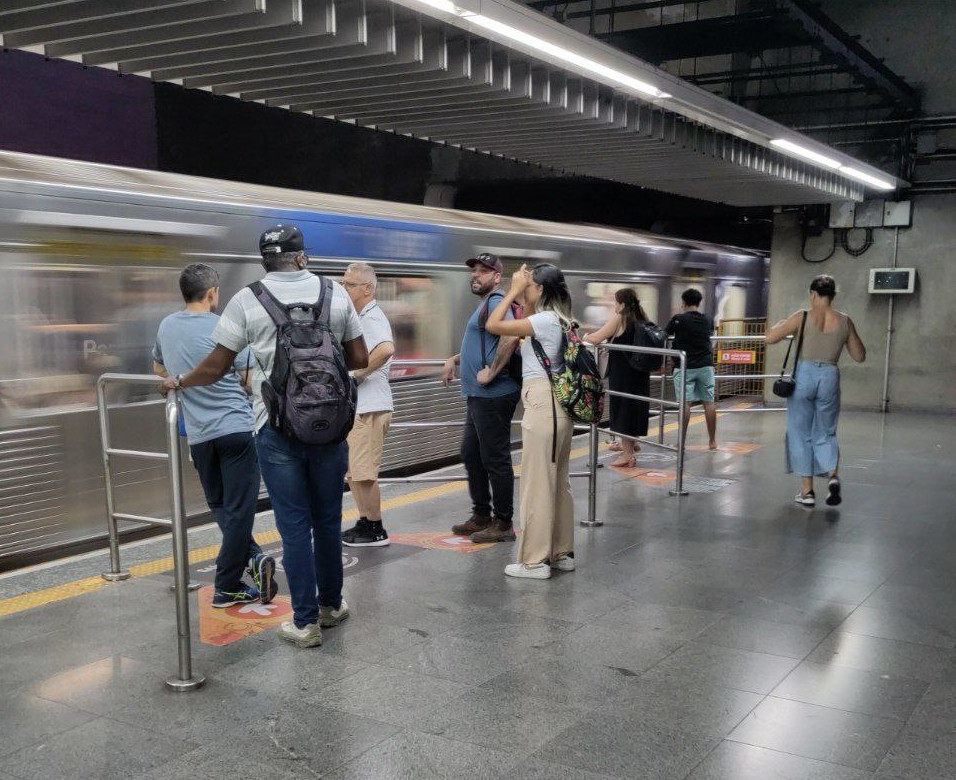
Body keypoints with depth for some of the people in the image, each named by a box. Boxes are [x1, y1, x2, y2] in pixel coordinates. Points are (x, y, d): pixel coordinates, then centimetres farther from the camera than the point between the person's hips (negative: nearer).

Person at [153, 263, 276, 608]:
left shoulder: (166, 327, 8)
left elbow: (159, 369, 25)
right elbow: (251, 379, -5)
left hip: (198, 434, 5)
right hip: (237, 428, -5)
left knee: (220, 505, 20)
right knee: (239, 509, 2)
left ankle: (254, 557, 6)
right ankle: (227, 588, 5)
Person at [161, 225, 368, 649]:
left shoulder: (246, 300, -4)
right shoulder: (336, 293, 3)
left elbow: (216, 367, -1)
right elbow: (359, 359, 7)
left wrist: (179, 382, 17)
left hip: (277, 428, -2)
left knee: (294, 525, 5)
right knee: (328, 519, 15)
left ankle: (305, 622, 12)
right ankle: (331, 605, 30)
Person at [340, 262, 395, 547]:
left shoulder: (372, 318, -16)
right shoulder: (360, 318, 17)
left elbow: (386, 349, -36)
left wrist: (357, 373, -24)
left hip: (369, 409, -11)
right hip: (356, 408, 11)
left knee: (363, 474, -4)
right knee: (353, 472, 17)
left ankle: (376, 531, 6)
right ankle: (365, 523, 26)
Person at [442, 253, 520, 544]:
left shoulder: (495, 302, -13)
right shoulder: (485, 305, 20)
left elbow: (510, 337, -31)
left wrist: (492, 372, -24)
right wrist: (455, 359, 18)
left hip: (493, 396, -11)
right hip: (478, 396, 11)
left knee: (495, 460, -3)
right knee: (471, 455, 18)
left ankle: (503, 524, 6)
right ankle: (481, 516, 29)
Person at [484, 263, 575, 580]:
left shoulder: (544, 320, -14)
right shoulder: (560, 320, 13)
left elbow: (493, 325, -14)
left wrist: (515, 290, -7)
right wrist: (518, 294, 18)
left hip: (542, 405, -10)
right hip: (560, 404, 10)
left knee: (536, 483, -3)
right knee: (558, 481, 14)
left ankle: (535, 560, 4)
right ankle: (562, 553, 23)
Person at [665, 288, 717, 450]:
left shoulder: (678, 319, -8)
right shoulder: (708, 320, 5)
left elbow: (666, 334, 6)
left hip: (684, 367, -3)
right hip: (705, 365, 3)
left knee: (685, 402, -3)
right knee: (709, 402, 5)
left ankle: (682, 441, -2)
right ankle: (712, 441, 10)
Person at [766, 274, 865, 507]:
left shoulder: (801, 318, -6)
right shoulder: (844, 321, 2)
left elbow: (770, 338, -5)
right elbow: (859, 356, 9)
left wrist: (781, 324, 14)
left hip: (804, 375, -2)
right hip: (830, 377, 2)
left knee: (801, 434, 10)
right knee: (825, 433, 17)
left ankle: (807, 490, 11)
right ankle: (833, 476, -7)